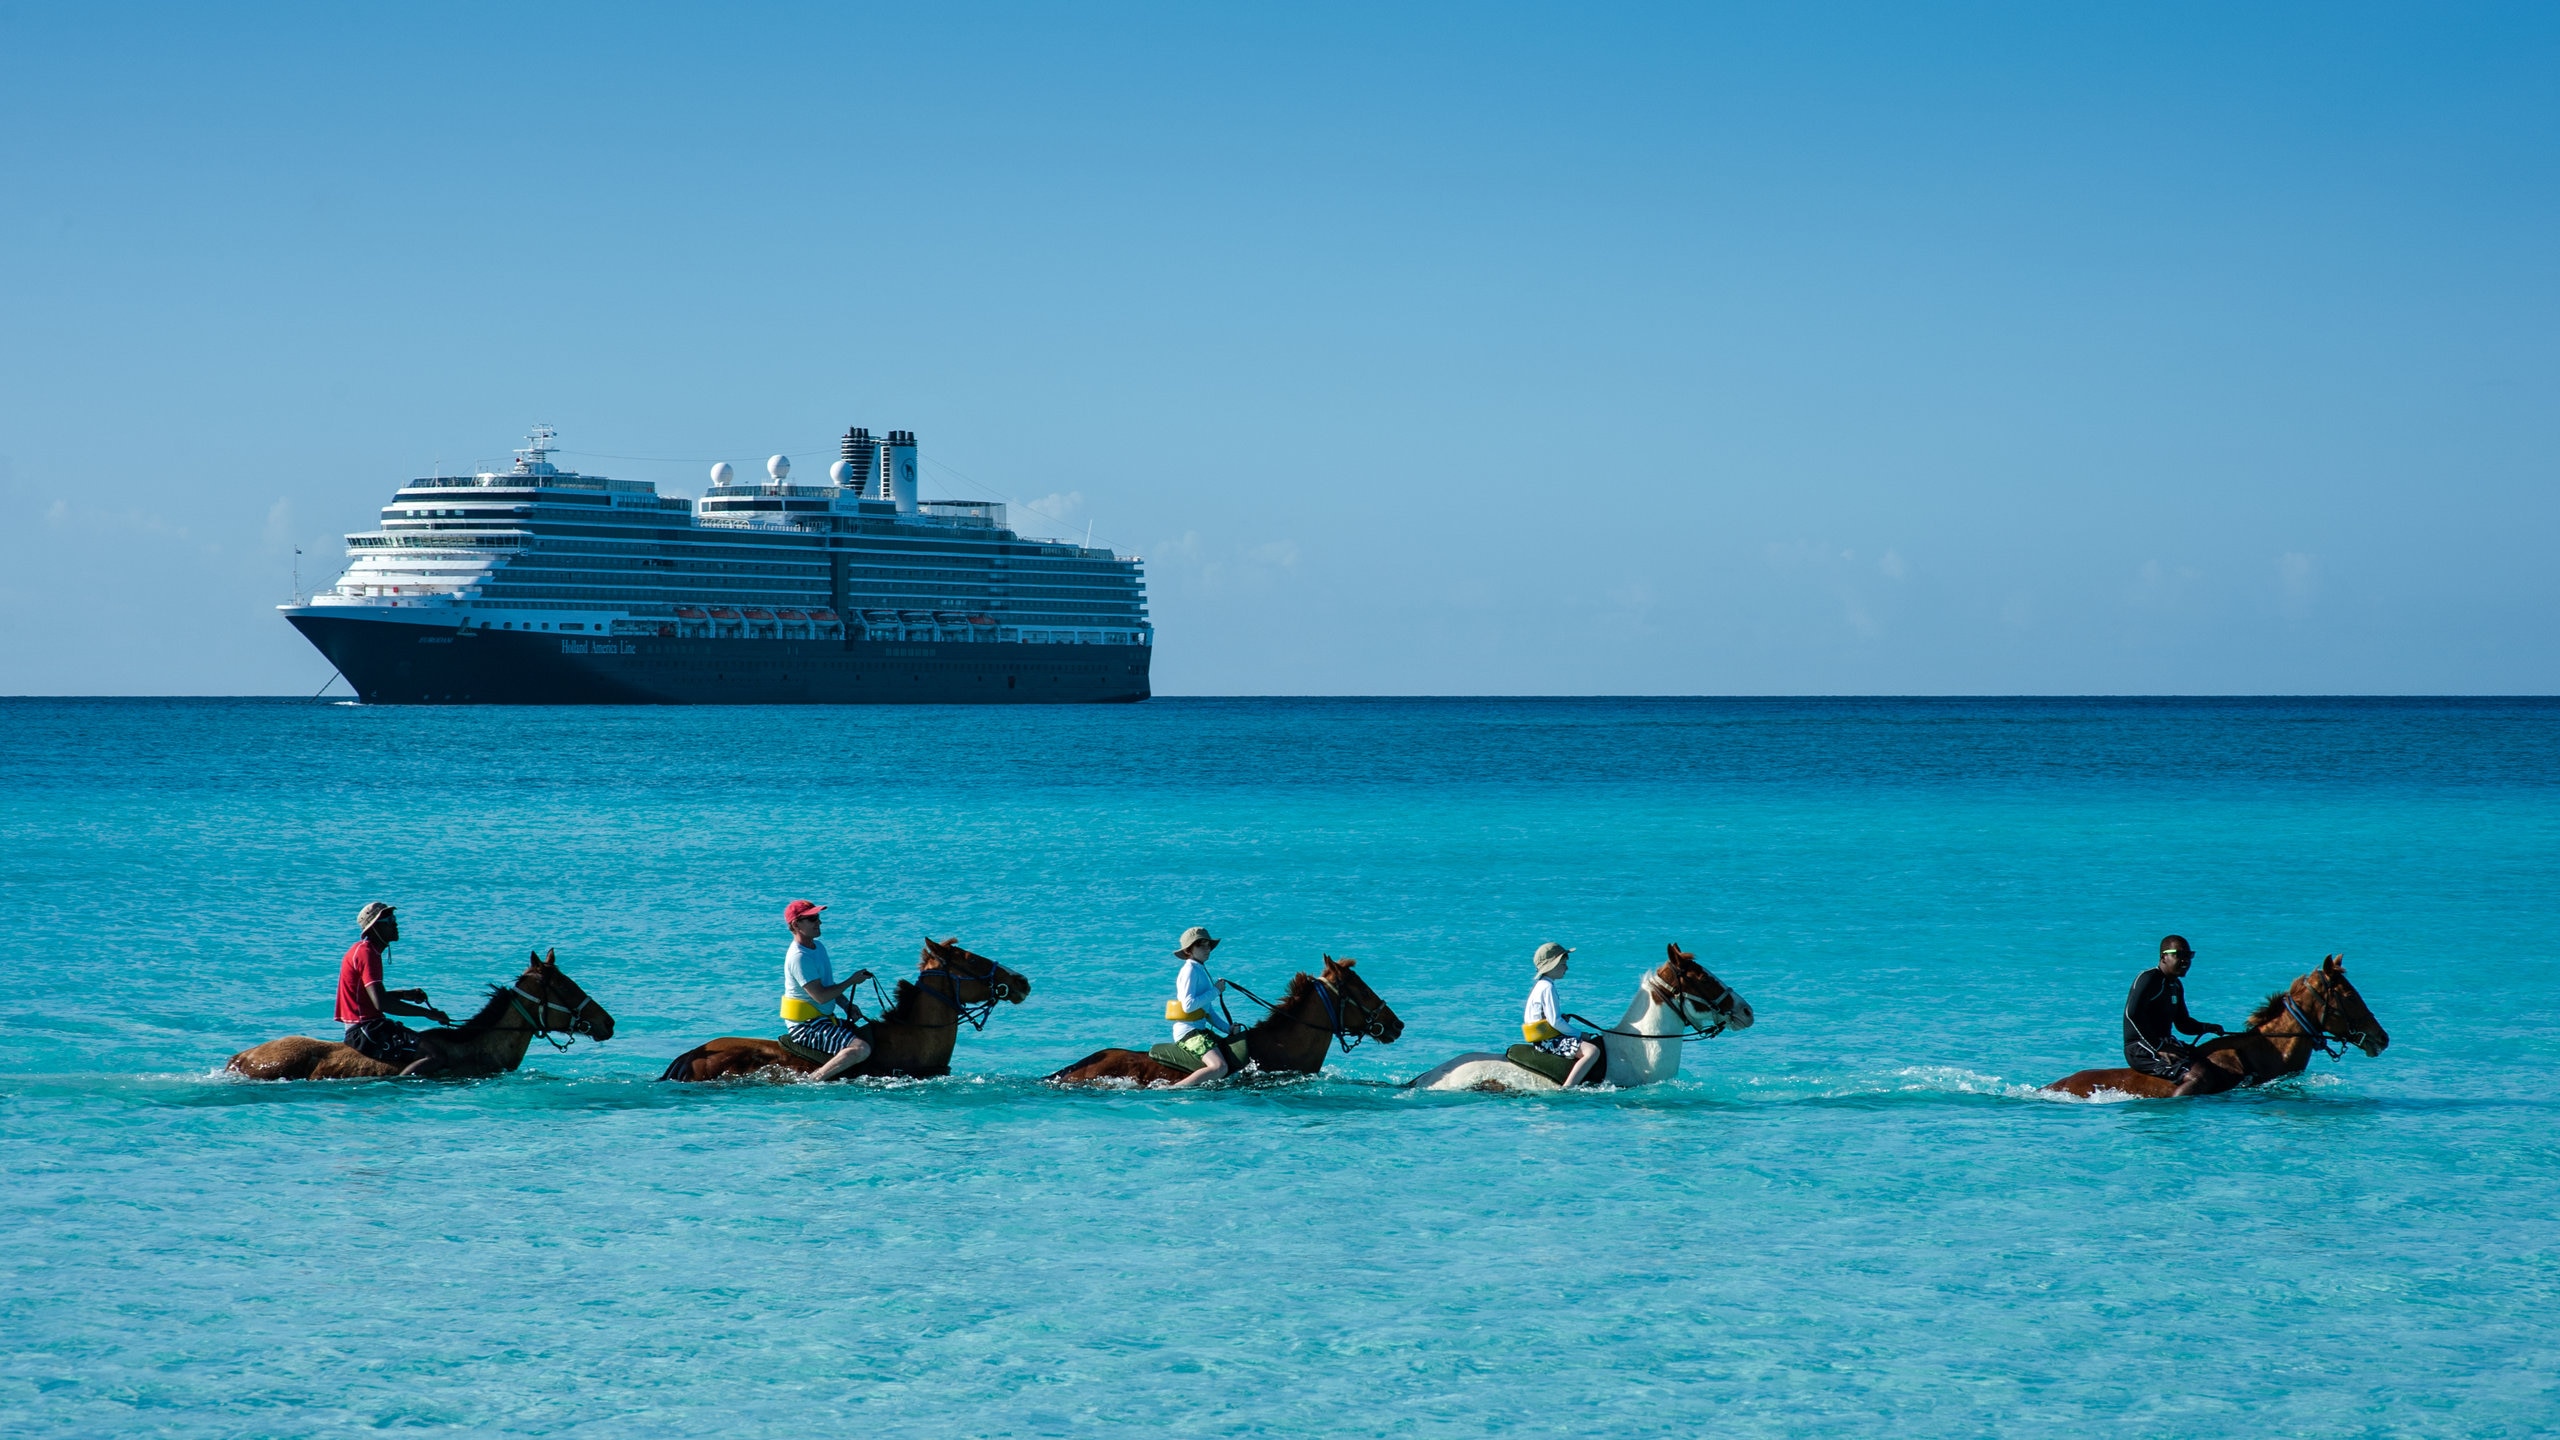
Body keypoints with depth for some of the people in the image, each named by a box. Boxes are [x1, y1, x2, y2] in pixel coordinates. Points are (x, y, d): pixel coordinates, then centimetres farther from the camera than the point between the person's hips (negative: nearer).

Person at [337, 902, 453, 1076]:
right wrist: (428, 1013, -20)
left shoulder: (362, 950, 18)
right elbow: (381, 1003, -24)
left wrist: (405, 995, 13)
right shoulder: (366, 953, -14)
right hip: (366, 1030, -10)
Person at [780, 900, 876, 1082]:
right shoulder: (799, 957, -20)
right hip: (806, 1026, -10)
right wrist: (851, 981, -14)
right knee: (861, 1049, -27)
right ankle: (813, 1081, -22)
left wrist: (847, 1006, 6)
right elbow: (821, 996, -24)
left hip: (824, 1019, 10)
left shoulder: (819, 948, 11)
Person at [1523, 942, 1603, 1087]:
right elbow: (1554, 1021, -20)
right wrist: (1578, 1034, -10)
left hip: (1545, 1041, 11)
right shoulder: (1548, 988, -14)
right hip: (1549, 1042, -11)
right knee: (1592, 1051, -26)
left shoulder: (1540, 986, 17)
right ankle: (1567, 1088, -37)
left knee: (1594, 1043, 26)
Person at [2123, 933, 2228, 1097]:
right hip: (2142, 1050, -10)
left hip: (2164, 1045, 10)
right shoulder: (2149, 979, -11)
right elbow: (2133, 1014, -25)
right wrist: (2158, 1048, -25)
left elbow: (2183, 1023, 26)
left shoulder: (2176, 986, 18)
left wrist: (2207, 1028, 9)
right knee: (2200, 1075, -27)